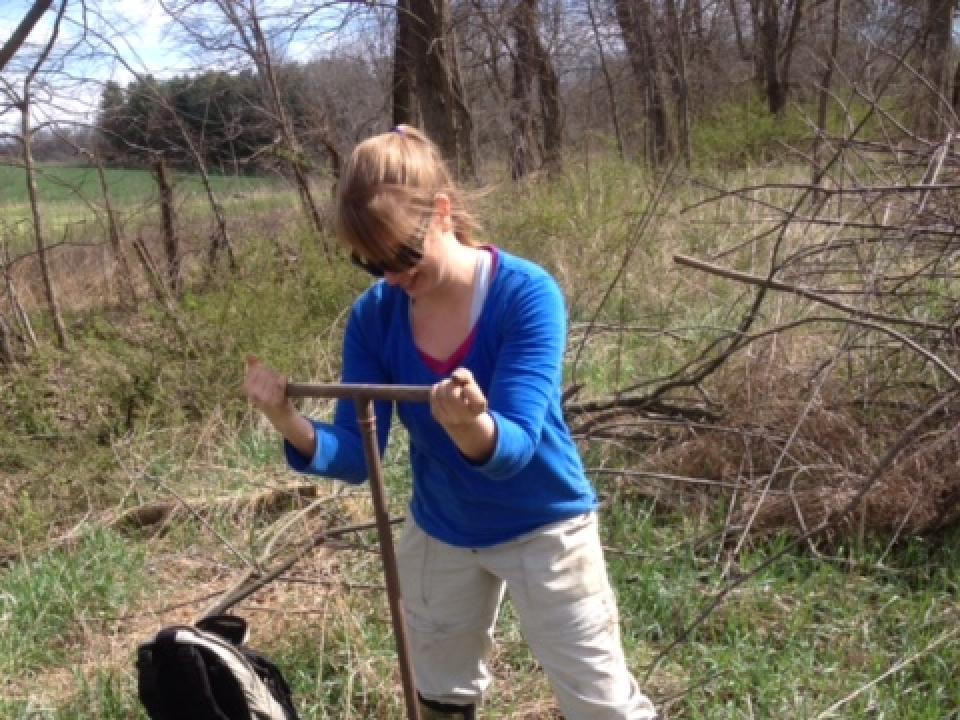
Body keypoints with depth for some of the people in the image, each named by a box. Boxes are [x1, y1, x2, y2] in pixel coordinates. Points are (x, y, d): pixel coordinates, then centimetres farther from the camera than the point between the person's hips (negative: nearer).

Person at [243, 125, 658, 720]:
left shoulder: (527, 295, -26)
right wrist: (291, 424, -33)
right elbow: (357, 456, -13)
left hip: (543, 527, -4)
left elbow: (513, 448, -33)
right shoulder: (374, 316, -13)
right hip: (440, 534, 5)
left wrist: (470, 426, -56)